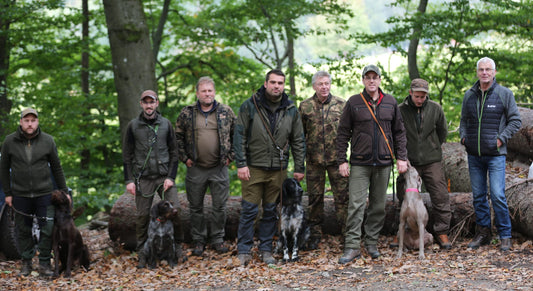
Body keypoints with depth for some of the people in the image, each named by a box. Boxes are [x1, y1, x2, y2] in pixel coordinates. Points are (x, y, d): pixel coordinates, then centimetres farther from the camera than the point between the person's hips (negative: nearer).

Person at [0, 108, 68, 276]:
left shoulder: (47, 141, -1)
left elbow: (56, 168, 7)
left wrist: (63, 191, 6)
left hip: (44, 194, 0)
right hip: (20, 195, 0)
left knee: (47, 229, -1)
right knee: (24, 230, 8)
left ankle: (44, 263, 11)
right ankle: (26, 262, 21)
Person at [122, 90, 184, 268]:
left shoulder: (166, 124, 6)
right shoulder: (133, 126, 3)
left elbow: (174, 153, 7)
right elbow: (127, 155, 6)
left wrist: (171, 177, -3)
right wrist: (129, 180, -2)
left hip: (165, 177, 1)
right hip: (143, 179, 0)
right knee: (142, 216, -1)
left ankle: (177, 247, 9)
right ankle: (142, 254, 9)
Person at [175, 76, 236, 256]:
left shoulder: (226, 112, 3)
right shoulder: (186, 113, 2)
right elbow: (178, 137, 8)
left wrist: (230, 156, 2)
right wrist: (184, 158, 2)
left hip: (219, 168, 0)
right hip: (195, 169, 0)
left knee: (220, 206, 5)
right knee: (196, 207, 7)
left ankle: (217, 239, 18)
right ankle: (198, 241, 18)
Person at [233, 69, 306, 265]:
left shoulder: (291, 110, 6)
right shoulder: (250, 106, -3)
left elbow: (298, 141, 11)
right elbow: (239, 137, -3)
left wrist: (300, 167, 7)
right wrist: (241, 164, -9)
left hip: (278, 169, 3)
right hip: (254, 167, -3)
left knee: (271, 211, 9)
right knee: (249, 210, -3)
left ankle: (266, 249, 18)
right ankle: (244, 251, 5)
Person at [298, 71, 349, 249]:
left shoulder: (341, 105, 3)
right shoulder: (304, 106, 5)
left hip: (336, 159, -1)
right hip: (314, 160, 1)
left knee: (342, 196, -2)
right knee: (314, 198, 7)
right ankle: (315, 234, 17)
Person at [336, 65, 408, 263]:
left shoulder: (390, 103, 8)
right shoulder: (353, 103, 1)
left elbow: (399, 132, 12)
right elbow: (343, 133, 2)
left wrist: (401, 157, 5)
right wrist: (342, 160, -4)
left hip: (384, 163, 3)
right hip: (360, 164, -3)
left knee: (379, 206, 8)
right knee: (356, 204, -8)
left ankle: (372, 243, 18)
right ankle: (352, 246, -5)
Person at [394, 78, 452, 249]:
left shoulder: (435, 109, -1)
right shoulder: (400, 110, -6)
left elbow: (443, 132, 14)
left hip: (432, 161, 1)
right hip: (409, 162, -1)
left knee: (440, 197, -3)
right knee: (405, 198, 5)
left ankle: (441, 232, 6)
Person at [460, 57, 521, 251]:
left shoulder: (504, 94, -1)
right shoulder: (469, 95, 10)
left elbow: (515, 120, 2)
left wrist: (501, 138, -9)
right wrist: (463, 136, 5)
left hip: (496, 155, -4)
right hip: (474, 155, 4)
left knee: (497, 195, -9)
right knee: (478, 196, 8)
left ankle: (505, 236, 2)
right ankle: (483, 233, 18)